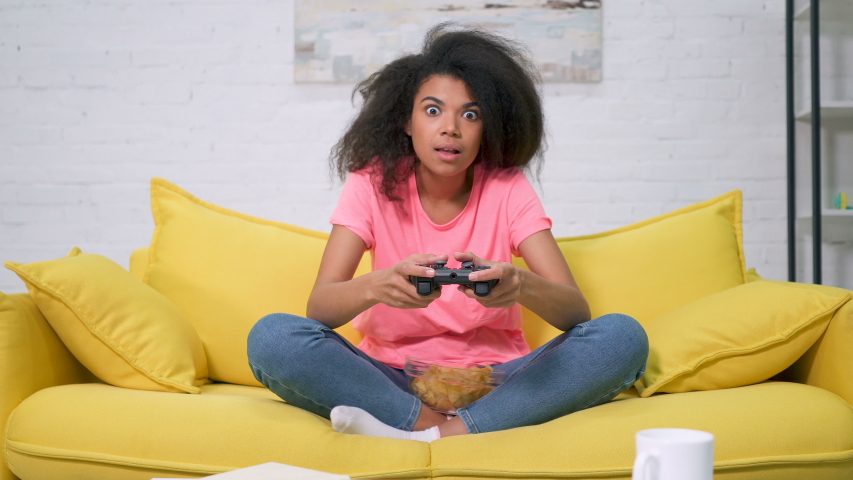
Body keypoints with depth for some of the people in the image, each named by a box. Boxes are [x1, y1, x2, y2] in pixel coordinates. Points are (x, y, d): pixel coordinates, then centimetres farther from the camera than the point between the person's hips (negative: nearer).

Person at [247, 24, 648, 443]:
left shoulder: (508, 187, -2)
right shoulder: (373, 183, -3)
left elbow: (576, 310, -12)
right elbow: (319, 307, -14)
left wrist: (521, 285, -37)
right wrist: (376, 286, -38)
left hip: (493, 381, 1)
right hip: (394, 379, -1)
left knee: (622, 337, -24)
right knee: (272, 336, -25)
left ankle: (440, 434, -30)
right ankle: (433, 425, -25)